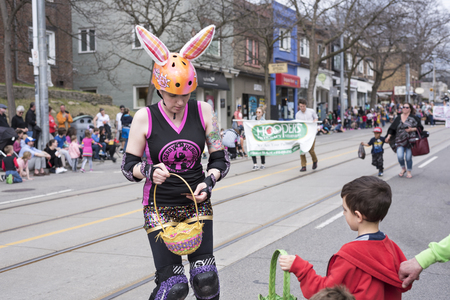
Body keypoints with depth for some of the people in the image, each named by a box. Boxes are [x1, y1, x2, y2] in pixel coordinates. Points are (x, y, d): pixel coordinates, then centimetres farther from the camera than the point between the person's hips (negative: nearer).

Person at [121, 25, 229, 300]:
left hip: (197, 204, 2)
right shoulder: (145, 117, -9)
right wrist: (149, 171, -24)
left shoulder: (203, 112, -4)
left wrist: (209, 181, -18)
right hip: (160, 207, -2)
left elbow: (221, 159, 2)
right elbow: (128, 165, -3)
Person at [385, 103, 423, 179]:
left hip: (410, 140, -1)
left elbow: (420, 128, 2)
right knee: (400, 156, -13)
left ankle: (409, 171, 23)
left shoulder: (414, 118, 3)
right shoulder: (398, 118, 10)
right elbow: (392, 128, 15)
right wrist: (388, 136, 6)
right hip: (399, 140, 2)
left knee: (408, 157, 0)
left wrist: (412, 129, -12)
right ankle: (403, 168, 16)